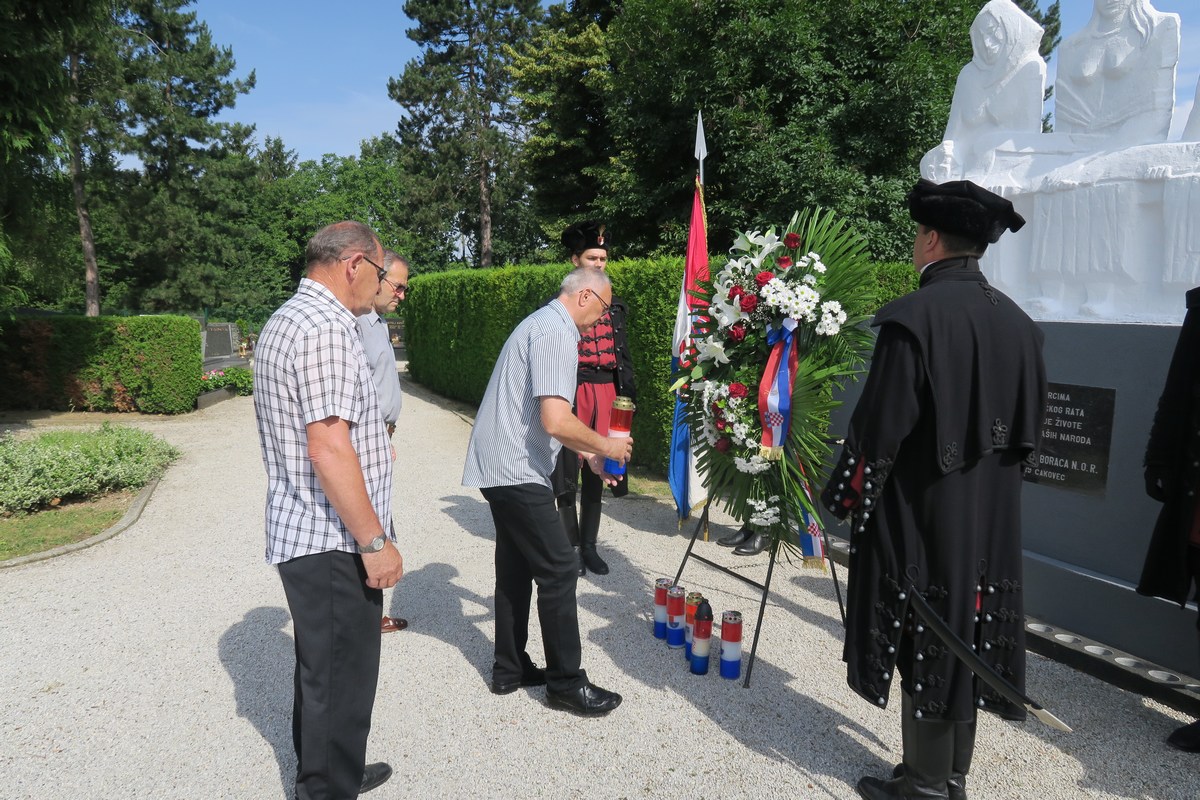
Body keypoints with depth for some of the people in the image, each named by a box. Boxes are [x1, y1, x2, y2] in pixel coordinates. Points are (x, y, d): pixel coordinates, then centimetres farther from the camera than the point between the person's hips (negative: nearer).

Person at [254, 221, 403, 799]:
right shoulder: (326, 329, -20)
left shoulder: (284, 321, 14)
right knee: (342, 680, 3)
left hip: (300, 534, 11)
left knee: (321, 668, 23)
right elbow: (328, 448, -26)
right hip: (333, 542, -11)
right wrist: (375, 542, -21)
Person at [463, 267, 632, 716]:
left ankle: (510, 669, 27)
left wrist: (588, 454, 19)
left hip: (500, 467, 11)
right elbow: (555, 421, -27)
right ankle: (566, 684, 9)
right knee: (559, 570, -3)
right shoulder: (557, 333, -17)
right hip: (517, 472, -11)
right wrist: (605, 446, -11)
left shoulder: (542, 324, 17)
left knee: (516, 569, 16)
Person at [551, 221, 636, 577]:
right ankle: (570, 545, 14)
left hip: (606, 394, 4)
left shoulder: (616, 306, 13)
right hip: (572, 393, -4)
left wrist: (628, 395, 10)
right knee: (568, 471, 2)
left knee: (596, 472, 10)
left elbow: (624, 356, 15)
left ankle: (589, 544, 21)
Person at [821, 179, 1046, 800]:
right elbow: (1029, 427, 11)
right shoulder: (1016, 322, 6)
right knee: (965, 637, 16)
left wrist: (844, 497, -5)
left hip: (924, 516, -7)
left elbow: (879, 427, -17)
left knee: (925, 644, 5)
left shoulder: (913, 317, -17)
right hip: (992, 518, 7)